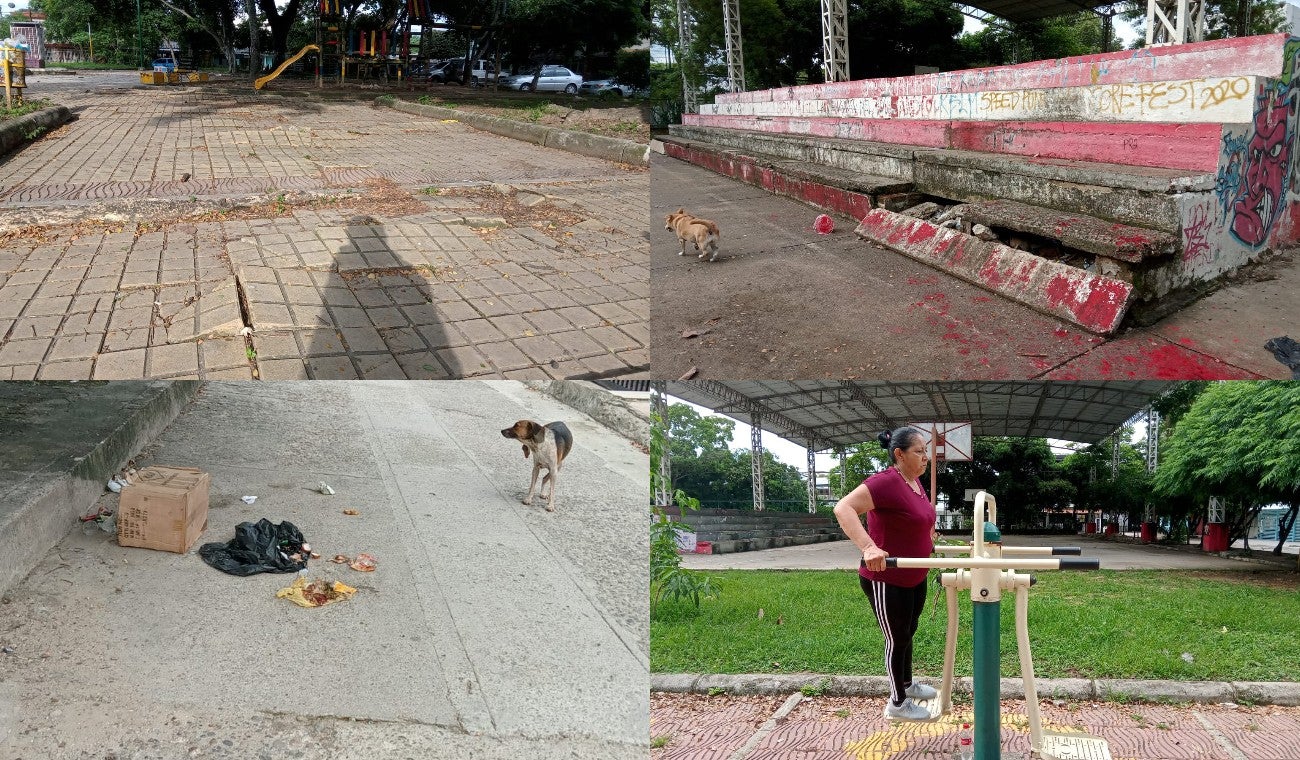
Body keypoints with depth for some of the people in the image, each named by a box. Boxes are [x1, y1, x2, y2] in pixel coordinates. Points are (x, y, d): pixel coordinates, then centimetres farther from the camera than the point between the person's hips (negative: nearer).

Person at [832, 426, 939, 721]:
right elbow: (843, 508, -36)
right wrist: (868, 547, -46)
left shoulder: (915, 481, 4)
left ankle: (907, 684, 46)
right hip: (886, 580, -9)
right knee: (897, 639, 6)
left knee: (908, 632, 25)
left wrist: (927, 540, 33)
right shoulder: (886, 482, -25)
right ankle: (898, 703, 24)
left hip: (914, 577, 9)